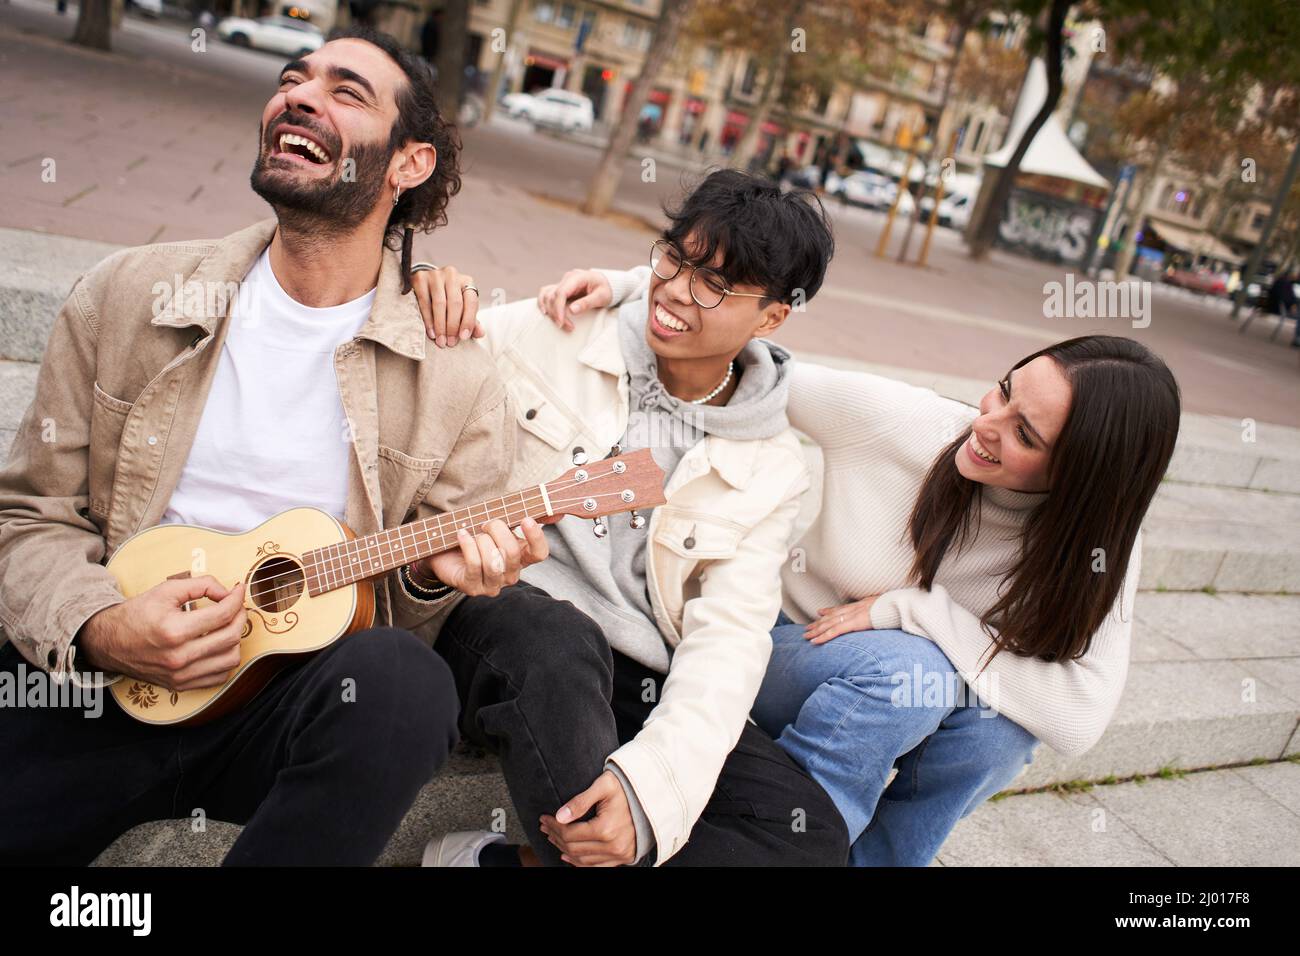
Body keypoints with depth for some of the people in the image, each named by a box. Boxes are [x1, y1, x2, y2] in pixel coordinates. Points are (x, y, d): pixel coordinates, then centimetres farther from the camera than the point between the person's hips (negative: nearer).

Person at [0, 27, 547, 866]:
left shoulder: (458, 380, -4)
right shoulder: (128, 295, 2)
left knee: (402, 678, -32)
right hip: (94, 676, 1)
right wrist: (99, 628, -14)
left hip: (295, 698, 0)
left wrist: (433, 576, -17)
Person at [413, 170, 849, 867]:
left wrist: (651, 786, -23)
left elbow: (729, 638, -7)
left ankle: (500, 861, -17)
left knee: (813, 836, -17)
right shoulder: (552, 334, 2)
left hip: (631, 685, 3)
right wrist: (422, 288, -14)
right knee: (558, 640, -39)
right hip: (498, 612, -2)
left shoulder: (771, 468, 4)